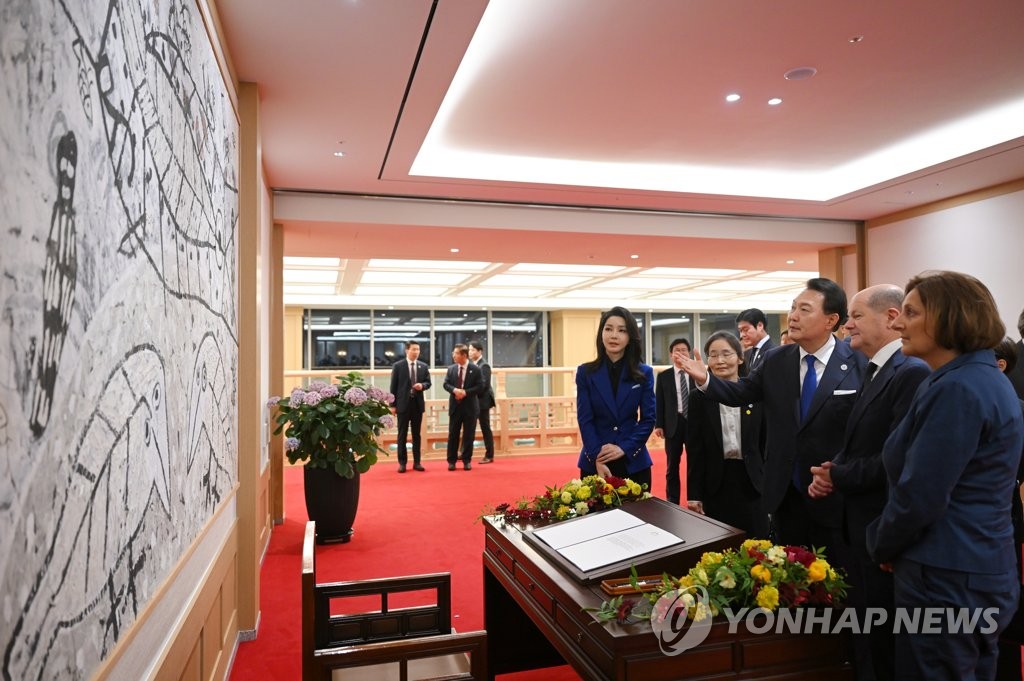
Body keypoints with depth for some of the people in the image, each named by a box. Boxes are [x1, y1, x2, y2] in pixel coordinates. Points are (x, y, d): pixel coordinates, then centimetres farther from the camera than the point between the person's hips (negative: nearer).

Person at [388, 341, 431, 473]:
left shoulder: (424, 366, 6)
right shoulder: (397, 366, -3)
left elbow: (428, 383, 9)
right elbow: (393, 386, -3)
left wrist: (422, 385, -15)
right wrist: (393, 405, -6)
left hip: (417, 404, 3)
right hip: (403, 404, -3)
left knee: (417, 434, 8)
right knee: (402, 434, 3)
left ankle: (417, 462, 15)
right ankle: (402, 462, 11)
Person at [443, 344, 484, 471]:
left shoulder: (476, 369, -5)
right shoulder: (451, 369, 5)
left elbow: (480, 387, -8)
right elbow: (446, 384, 3)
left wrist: (465, 392, -18)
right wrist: (454, 390, -17)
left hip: (470, 406, -2)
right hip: (455, 405, 2)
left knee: (469, 435, 5)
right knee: (453, 434, 5)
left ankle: (467, 460, 16)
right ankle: (452, 460, 14)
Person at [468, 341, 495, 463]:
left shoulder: (484, 365, -15)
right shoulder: (471, 364, 8)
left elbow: (485, 385, -21)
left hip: (482, 401, -8)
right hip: (471, 401, 8)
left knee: (485, 428, 1)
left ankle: (489, 456, 10)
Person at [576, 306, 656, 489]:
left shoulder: (644, 373, 3)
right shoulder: (586, 372, 0)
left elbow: (648, 418, 1)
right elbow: (584, 419, -5)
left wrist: (624, 448, -13)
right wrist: (597, 459, -16)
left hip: (633, 462, 1)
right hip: (595, 463, -1)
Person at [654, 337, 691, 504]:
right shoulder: (663, 376, 5)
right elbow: (659, 402, 2)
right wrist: (658, 425, -5)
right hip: (673, 424, 0)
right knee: (672, 466, 8)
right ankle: (673, 502, 17)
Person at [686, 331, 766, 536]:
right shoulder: (699, 397, -1)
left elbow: (766, 442, 6)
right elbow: (694, 449, -1)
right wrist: (694, 494, -4)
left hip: (751, 482, 1)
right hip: (715, 484, -1)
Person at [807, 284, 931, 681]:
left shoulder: (912, 373, -20)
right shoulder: (875, 373, 13)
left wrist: (837, 476, -15)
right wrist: (830, 475, -3)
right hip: (864, 526, 9)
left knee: (885, 639, 7)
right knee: (867, 632, 22)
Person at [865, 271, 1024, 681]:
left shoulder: (957, 389, -22)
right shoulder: (983, 378, 10)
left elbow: (919, 496, -24)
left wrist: (881, 545, -5)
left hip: (947, 579, -10)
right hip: (978, 570, 10)